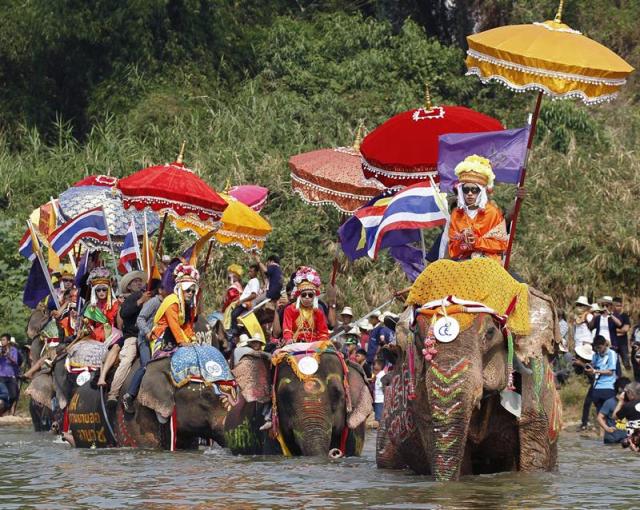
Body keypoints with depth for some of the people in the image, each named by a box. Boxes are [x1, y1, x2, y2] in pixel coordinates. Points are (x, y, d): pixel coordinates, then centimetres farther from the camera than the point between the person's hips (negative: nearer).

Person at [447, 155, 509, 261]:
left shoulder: (493, 212, 4)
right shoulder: (456, 214, 13)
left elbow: (502, 244, 0)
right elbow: (452, 250, 13)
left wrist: (477, 242, -11)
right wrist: (462, 242, -9)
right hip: (462, 263, 2)